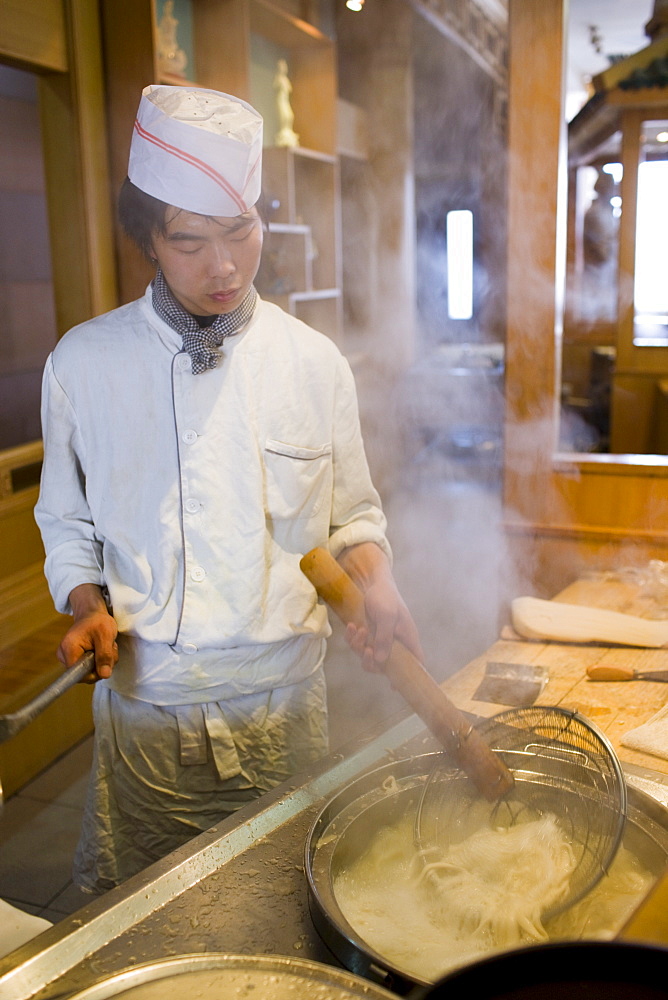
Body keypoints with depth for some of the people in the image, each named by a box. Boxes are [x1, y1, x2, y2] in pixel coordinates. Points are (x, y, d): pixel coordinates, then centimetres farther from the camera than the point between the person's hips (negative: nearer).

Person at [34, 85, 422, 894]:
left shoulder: (314, 363, -2)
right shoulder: (83, 362, -3)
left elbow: (351, 516, 7)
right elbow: (67, 522, 8)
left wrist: (375, 585, -12)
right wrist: (87, 604, -10)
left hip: (285, 704, 1)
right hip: (144, 708, 0)